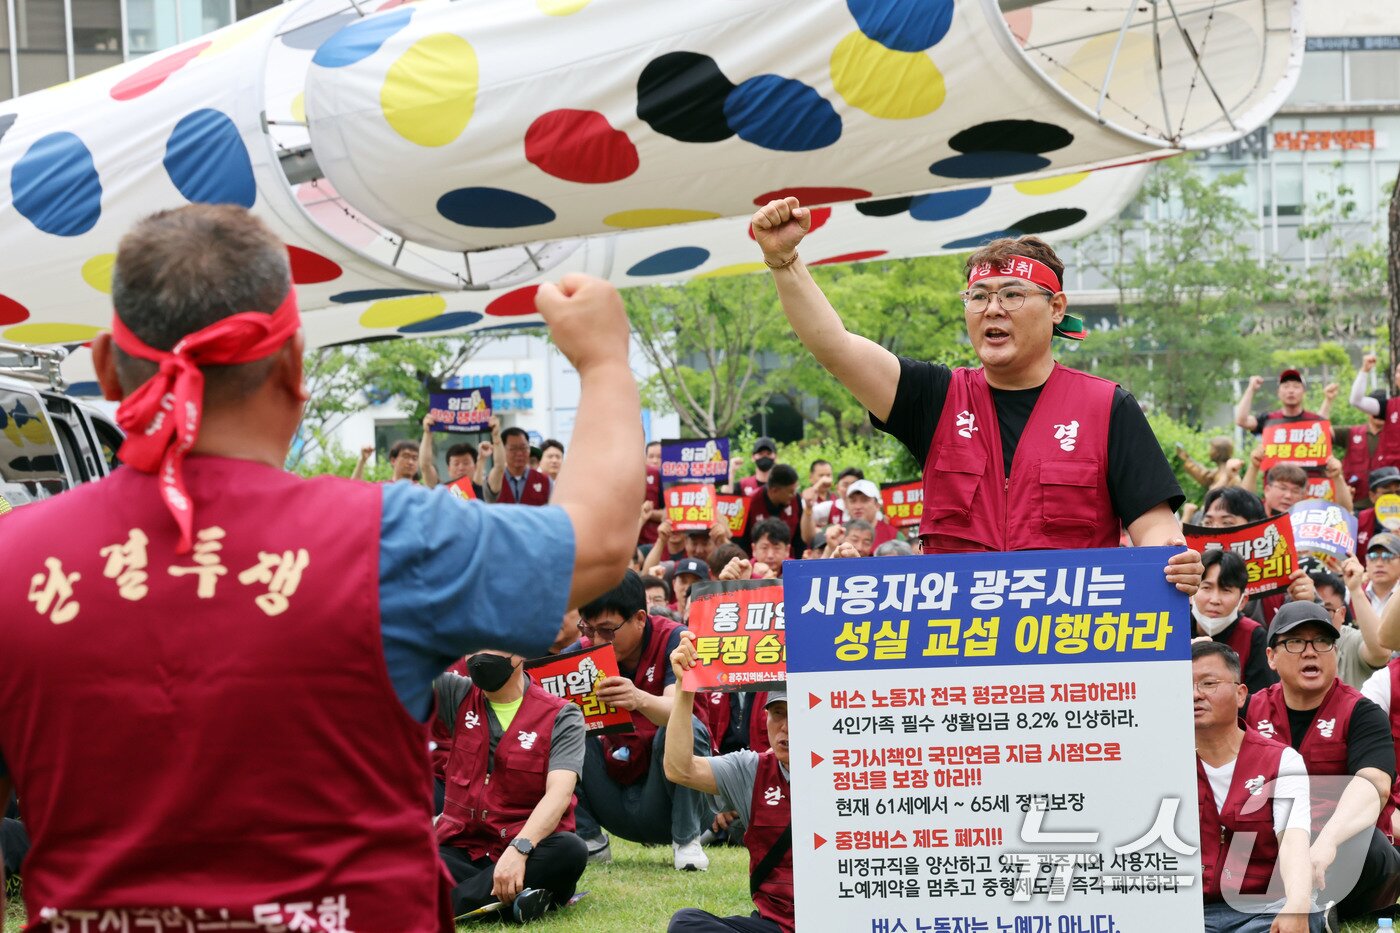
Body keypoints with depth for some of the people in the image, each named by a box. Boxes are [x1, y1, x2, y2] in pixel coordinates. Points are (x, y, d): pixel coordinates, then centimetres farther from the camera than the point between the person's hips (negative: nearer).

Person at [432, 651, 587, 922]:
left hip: (528, 849, -2)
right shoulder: (459, 696, 9)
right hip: (461, 850, 2)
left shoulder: (561, 717, -3)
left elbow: (559, 793, -18)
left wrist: (519, 849, -35)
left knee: (570, 850, -36)